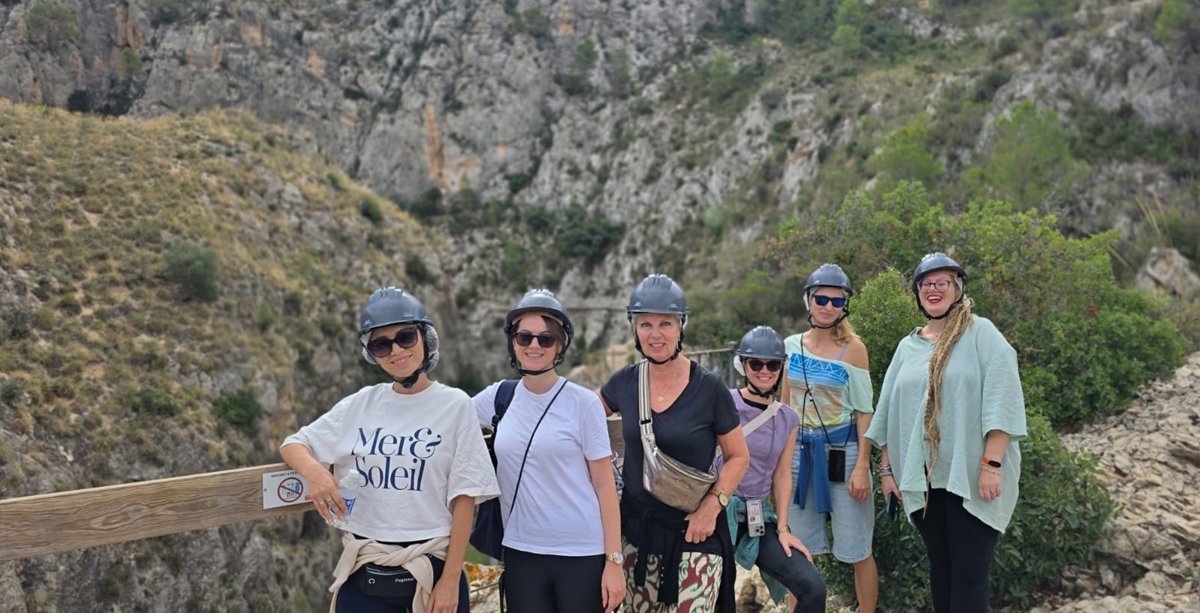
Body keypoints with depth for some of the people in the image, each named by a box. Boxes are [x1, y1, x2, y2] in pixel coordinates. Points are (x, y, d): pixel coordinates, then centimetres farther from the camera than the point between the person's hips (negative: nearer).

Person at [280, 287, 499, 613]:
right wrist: (314, 471, -11)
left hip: (432, 570, -3)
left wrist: (451, 580, -10)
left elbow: (464, 498, -5)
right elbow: (293, 444, 11)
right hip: (363, 572, 3)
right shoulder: (360, 405, 4)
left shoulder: (454, 404, -4)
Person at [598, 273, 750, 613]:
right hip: (637, 526, 4)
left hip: (693, 530, -3)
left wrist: (712, 506, -13)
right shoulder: (625, 382, 0)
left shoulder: (708, 388, -9)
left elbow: (738, 457, -2)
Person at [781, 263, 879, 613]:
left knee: (856, 550, 3)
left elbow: (864, 411, -7)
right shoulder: (791, 345, 4)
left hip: (842, 452, -4)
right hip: (801, 452, 4)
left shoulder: (852, 348, -7)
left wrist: (862, 467, -13)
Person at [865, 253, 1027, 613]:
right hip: (922, 477, 5)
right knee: (940, 568, 13)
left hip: (969, 476, -5)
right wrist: (887, 467, 12)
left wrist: (991, 464, -18)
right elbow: (889, 411, 17)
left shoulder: (980, 333, -2)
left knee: (968, 574, -5)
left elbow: (1000, 401, -12)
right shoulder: (907, 347, 14)